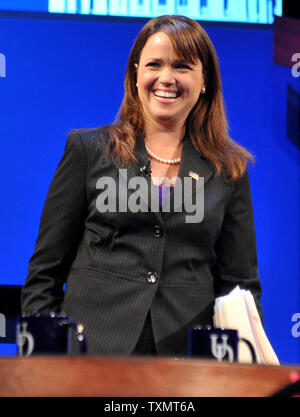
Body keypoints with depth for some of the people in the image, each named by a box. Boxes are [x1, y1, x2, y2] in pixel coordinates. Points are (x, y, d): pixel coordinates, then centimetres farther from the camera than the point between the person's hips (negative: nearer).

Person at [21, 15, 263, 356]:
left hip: (186, 355, 1)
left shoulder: (230, 170, 11)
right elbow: (45, 270, 7)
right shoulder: (88, 149, 8)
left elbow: (241, 283, 12)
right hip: (92, 351, -1)